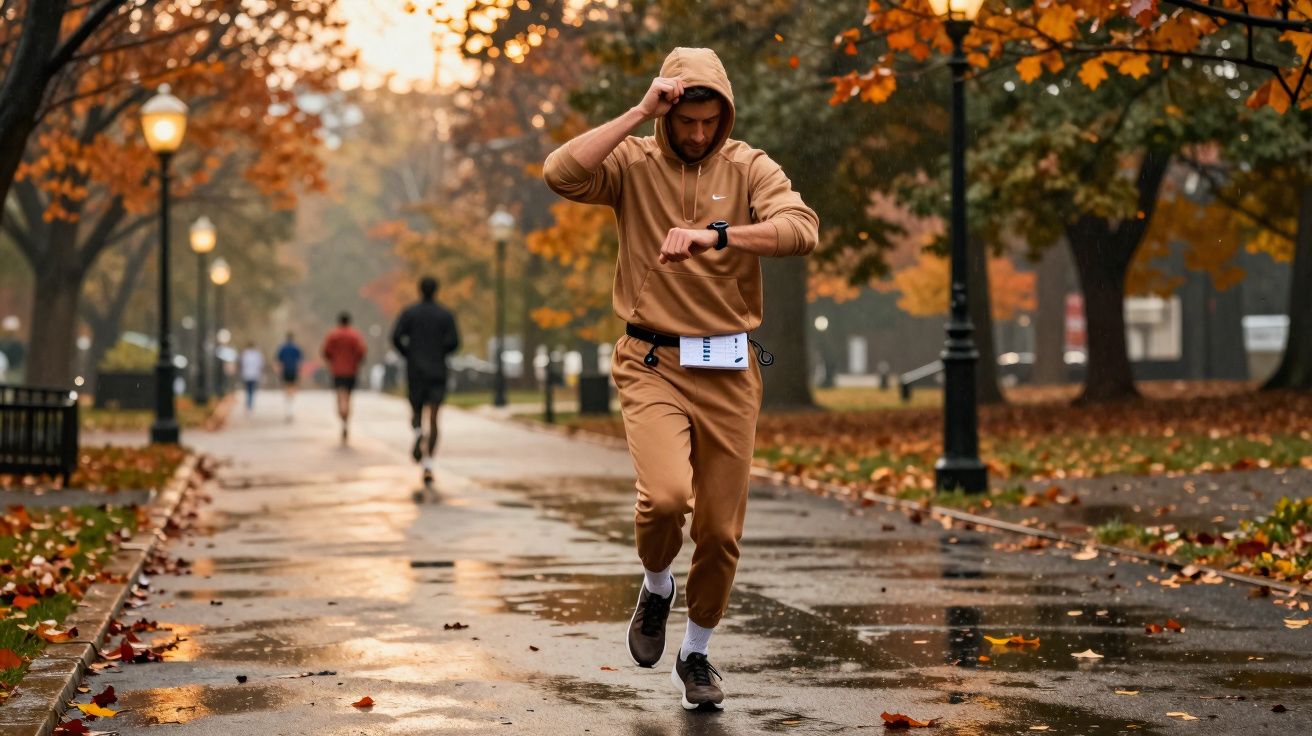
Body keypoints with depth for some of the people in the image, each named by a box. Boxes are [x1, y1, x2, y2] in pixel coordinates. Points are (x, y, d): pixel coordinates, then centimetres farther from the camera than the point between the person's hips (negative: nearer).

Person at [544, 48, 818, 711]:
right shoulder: (633, 164, -1)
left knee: (721, 528, 7)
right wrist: (639, 114, -20)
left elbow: (801, 229, -18)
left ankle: (696, 653, 30)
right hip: (652, 364, -2)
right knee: (666, 495, -25)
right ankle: (656, 588, 10)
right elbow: (560, 174, -21)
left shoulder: (748, 168, 0)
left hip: (729, 371, 2)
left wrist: (712, 235, -32)